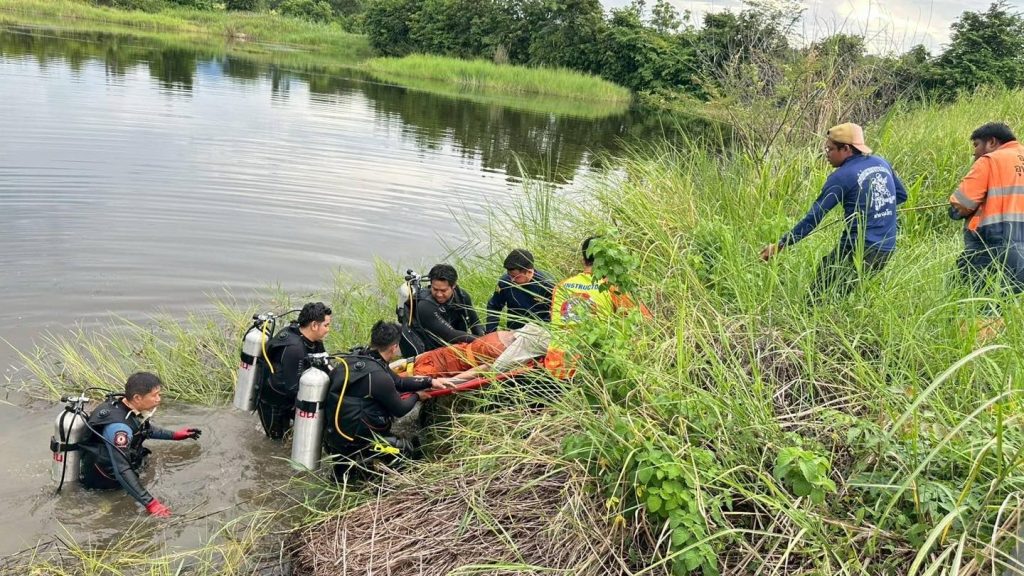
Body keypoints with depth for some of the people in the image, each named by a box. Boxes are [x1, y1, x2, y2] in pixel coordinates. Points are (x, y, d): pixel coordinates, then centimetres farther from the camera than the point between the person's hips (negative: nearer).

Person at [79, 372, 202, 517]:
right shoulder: (119, 426, -36)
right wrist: (149, 503, -40)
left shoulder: (129, 406, -10)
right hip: (101, 479, -8)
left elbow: (145, 429, 15)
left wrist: (175, 435, 14)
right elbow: (122, 471, -38)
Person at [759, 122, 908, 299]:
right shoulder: (881, 163, 7)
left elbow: (813, 218, -13)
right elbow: (901, 195, 21)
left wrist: (780, 245, -10)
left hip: (860, 251, -8)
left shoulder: (841, 177, -12)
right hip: (886, 251, 8)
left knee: (819, 297, -1)